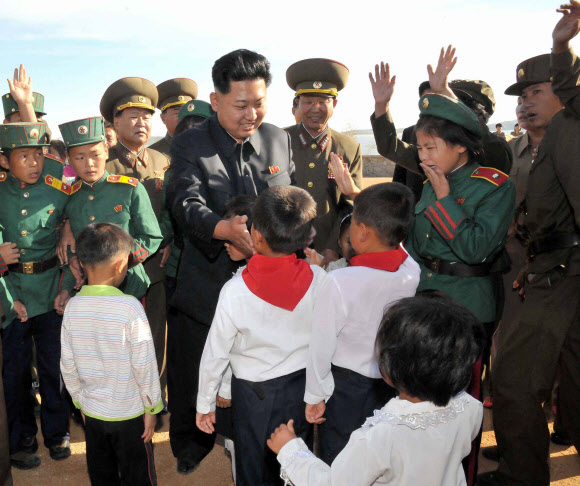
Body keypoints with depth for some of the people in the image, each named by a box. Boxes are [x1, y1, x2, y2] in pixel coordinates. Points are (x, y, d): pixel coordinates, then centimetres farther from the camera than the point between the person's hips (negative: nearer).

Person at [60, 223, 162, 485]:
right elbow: (144, 365, -18)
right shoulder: (129, 307, -22)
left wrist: (80, 402, 14)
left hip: (92, 412, 4)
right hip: (129, 413, -4)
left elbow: (68, 365, 0)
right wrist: (151, 407, -5)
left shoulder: (72, 307, -9)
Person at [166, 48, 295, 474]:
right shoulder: (190, 144, -6)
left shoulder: (279, 139, 5)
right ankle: (191, 446, 41)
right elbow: (186, 204, -21)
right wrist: (225, 228, -40)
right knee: (194, 373, 14)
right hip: (207, 284, -2)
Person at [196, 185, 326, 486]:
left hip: (254, 393, -2)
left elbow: (215, 353, -12)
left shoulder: (235, 292, -23)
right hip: (302, 386, 3)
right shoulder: (318, 279, -17)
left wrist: (205, 404, 3)